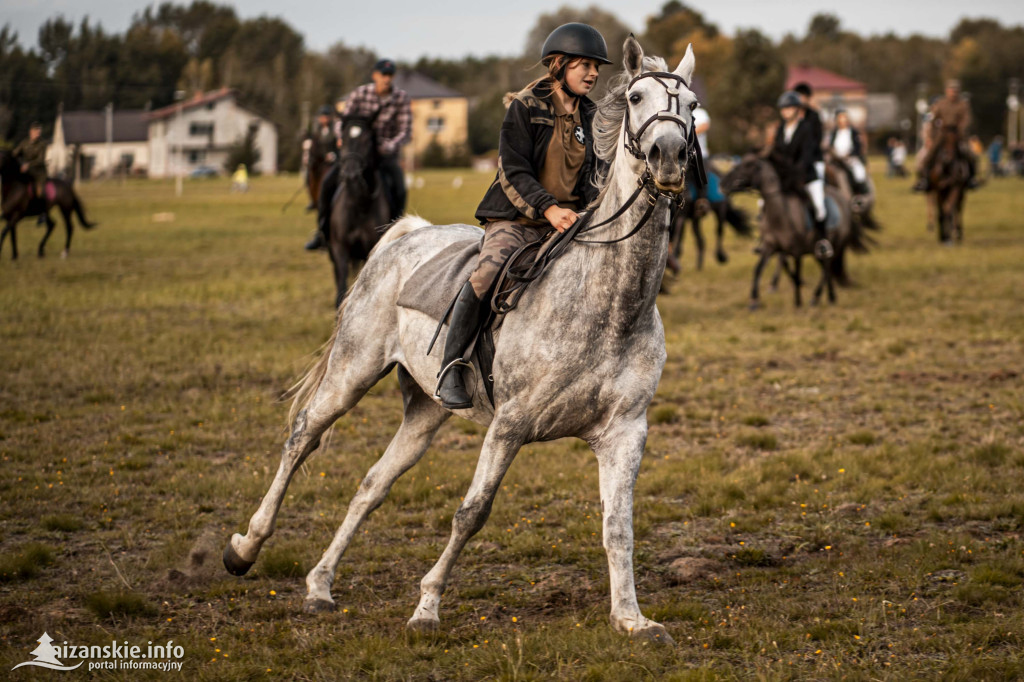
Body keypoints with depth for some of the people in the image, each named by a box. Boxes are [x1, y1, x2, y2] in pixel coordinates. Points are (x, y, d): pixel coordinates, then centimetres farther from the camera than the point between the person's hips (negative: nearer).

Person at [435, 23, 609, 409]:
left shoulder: (588, 116, 12)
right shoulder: (525, 107, -6)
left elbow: (590, 175, 15)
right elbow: (513, 172, -13)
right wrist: (548, 208, -26)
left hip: (566, 220, 6)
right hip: (516, 219, -6)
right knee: (486, 275, -31)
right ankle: (450, 369, -23)